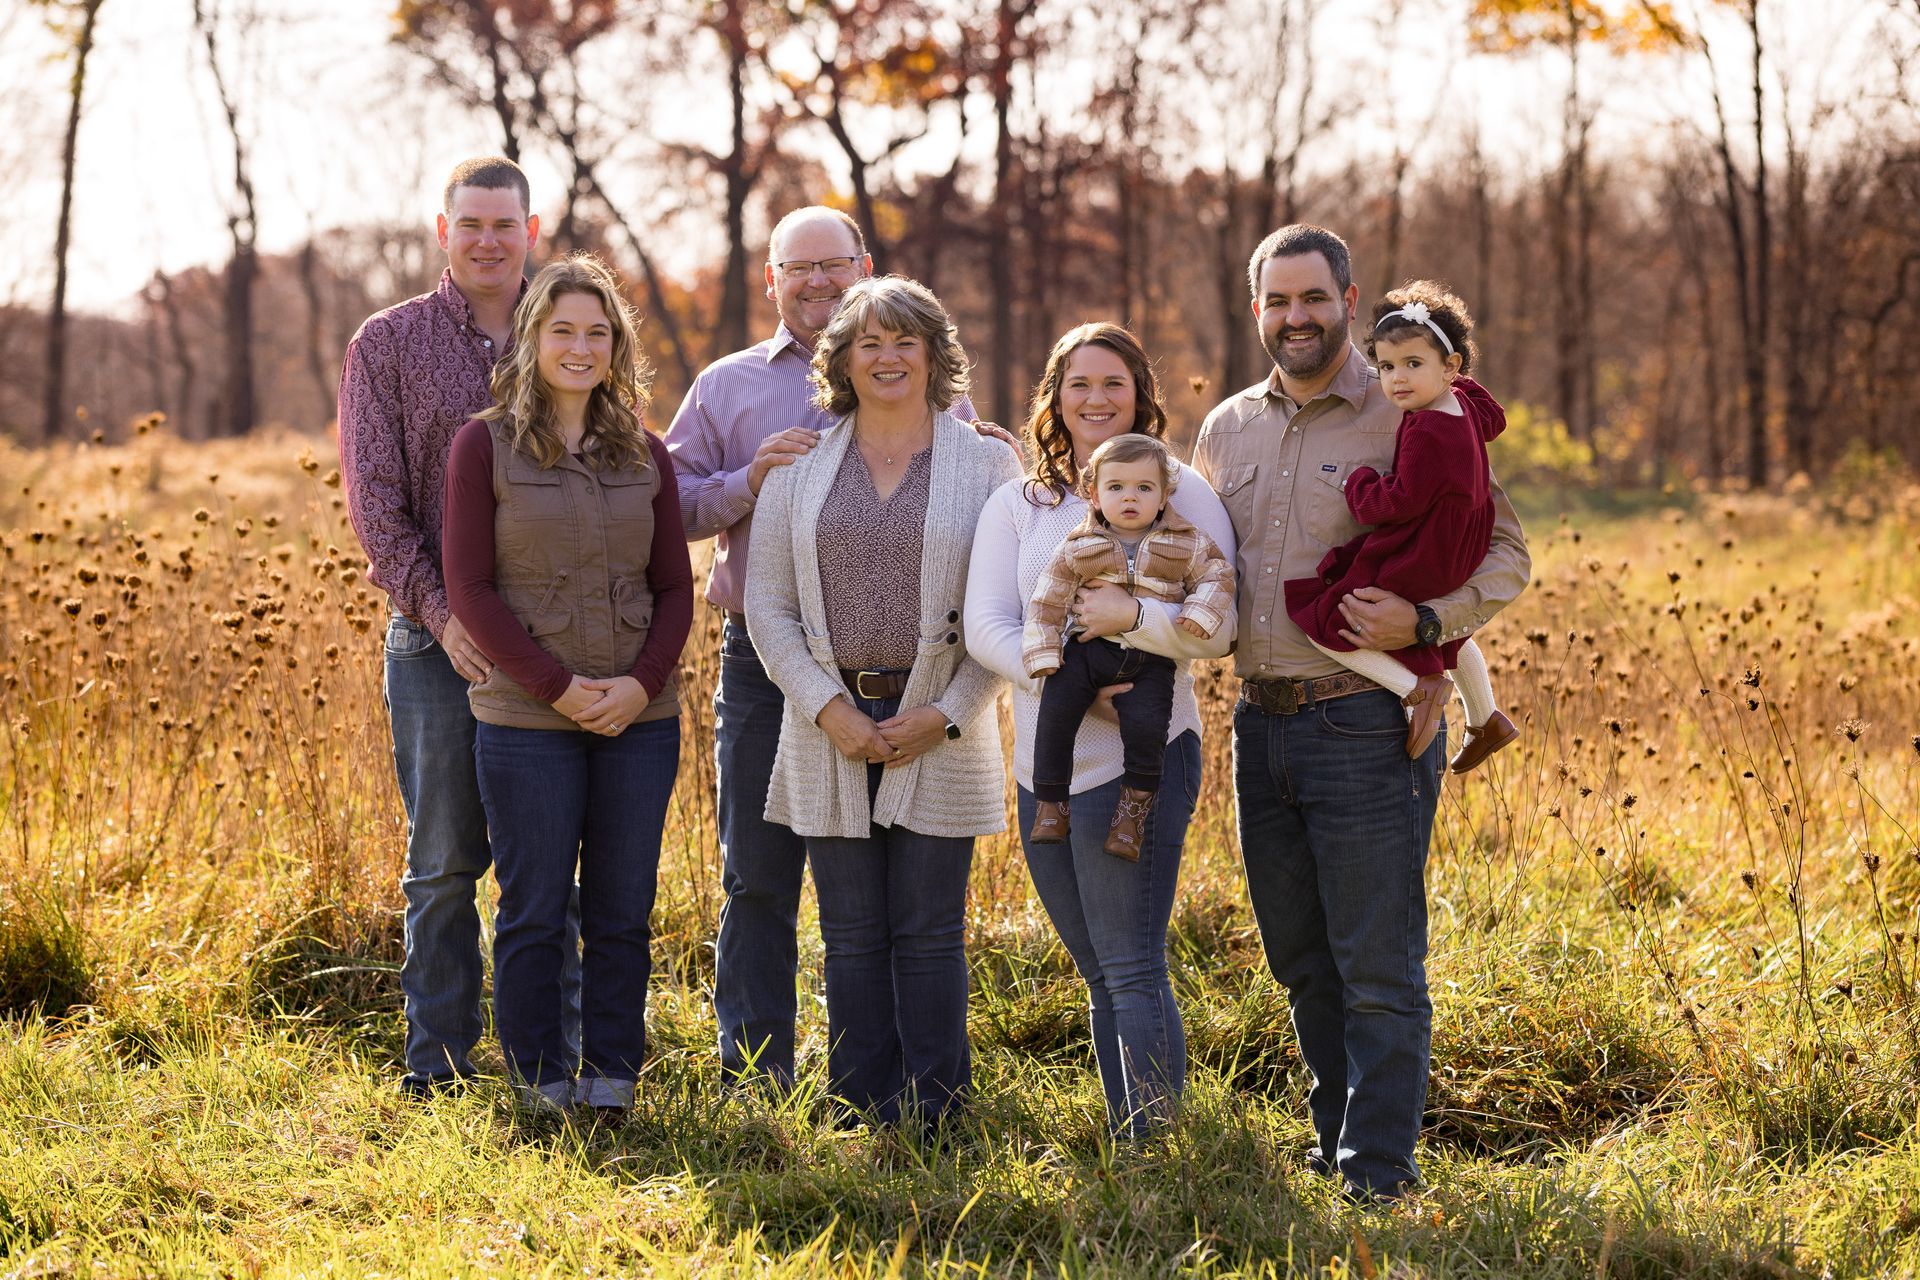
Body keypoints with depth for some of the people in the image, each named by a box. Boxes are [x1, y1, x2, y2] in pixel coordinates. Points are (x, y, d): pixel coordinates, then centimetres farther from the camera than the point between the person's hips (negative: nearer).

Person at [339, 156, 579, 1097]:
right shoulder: (387, 345, 2)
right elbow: (373, 499, -3)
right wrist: (439, 612, -14)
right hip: (436, 639, -2)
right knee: (444, 858, 3)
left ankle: (560, 1046, 14)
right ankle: (438, 1053, 12)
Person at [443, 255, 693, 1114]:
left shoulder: (645, 455, 9)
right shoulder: (485, 446, -1)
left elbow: (676, 589, 8)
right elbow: (470, 589, -5)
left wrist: (642, 683, -9)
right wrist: (557, 686, -14)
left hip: (639, 717, 3)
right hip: (527, 721, -3)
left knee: (622, 912, 6)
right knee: (534, 913, 3)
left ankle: (612, 1077, 16)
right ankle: (540, 1084, 13)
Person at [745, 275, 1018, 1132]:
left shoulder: (988, 465, 3)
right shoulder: (800, 471, 8)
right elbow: (768, 606, 4)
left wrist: (948, 714, -10)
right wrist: (829, 709, -8)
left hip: (941, 731, -2)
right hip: (831, 731, 2)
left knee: (929, 932, -2)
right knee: (851, 935, 4)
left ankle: (930, 1115, 5)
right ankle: (862, 1121, 10)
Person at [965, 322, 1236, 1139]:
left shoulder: (1180, 493, 0)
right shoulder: (1018, 505, 10)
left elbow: (1219, 628, -8)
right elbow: (985, 627, -2)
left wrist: (1135, 617, -26)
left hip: (1142, 757, -5)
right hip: (1043, 768, 5)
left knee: (1132, 971, -9)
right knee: (1101, 978, 13)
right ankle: (1125, 1141, 20)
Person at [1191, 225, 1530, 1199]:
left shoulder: (1410, 421, -4)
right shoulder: (1225, 431, 13)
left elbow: (1503, 553, -2)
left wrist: (1422, 623, -18)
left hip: (1366, 725, -6)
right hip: (1261, 721, 6)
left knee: (1378, 969, -4)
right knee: (1301, 961, 15)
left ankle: (1376, 1174, 1)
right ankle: (1336, 1138, 28)